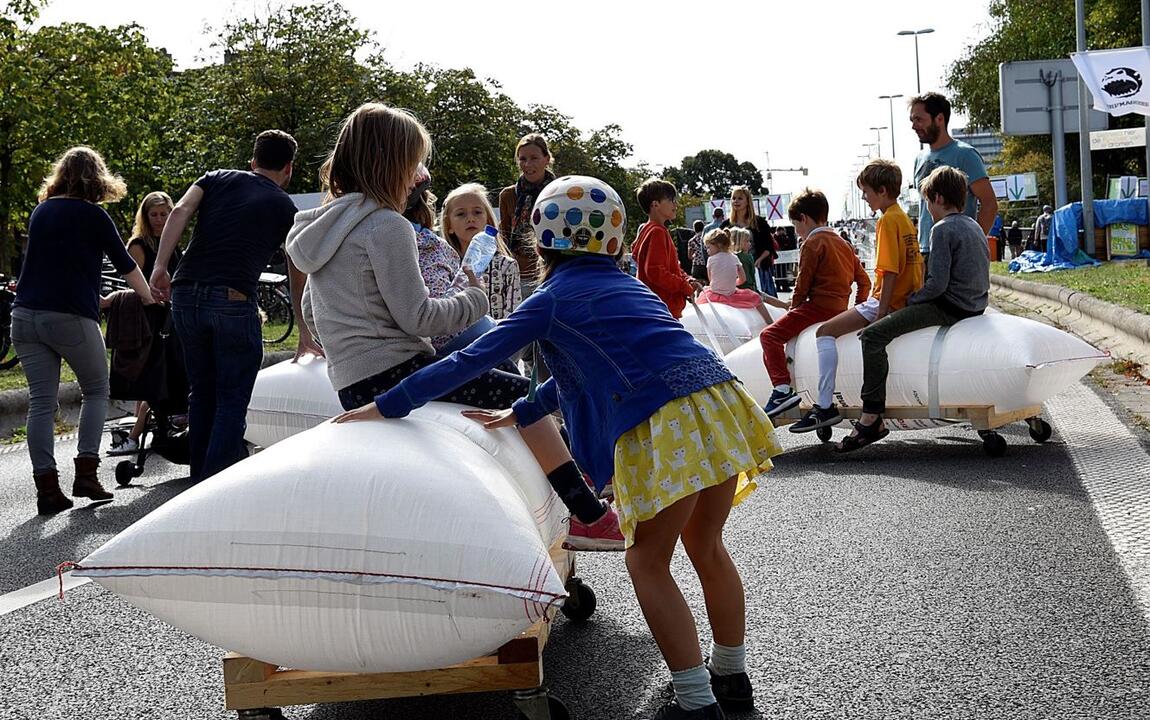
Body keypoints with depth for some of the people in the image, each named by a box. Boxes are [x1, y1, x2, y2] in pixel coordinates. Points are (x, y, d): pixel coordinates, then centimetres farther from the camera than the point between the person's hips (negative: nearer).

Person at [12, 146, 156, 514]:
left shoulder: (41, 211, 15)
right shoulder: (92, 215, -2)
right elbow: (124, 263, 7)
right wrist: (148, 298, 25)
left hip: (25, 315, 5)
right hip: (70, 318, -5)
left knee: (41, 402, 4)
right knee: (96, 390, 13)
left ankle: (46, 487, 0)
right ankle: (86, 473, 3)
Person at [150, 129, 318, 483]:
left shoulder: (217, 178, 19)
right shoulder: (286, 208, 14)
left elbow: (180, 211, -1)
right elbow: (298, 279, 21)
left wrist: (161, 266, -7)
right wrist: (305, 334, 30)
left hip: (186, 294, 4)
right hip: (232, 301, -4)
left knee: (202, 393, 16)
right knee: (232, 399, 4)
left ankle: (199, 478, 23)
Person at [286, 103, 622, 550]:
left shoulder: (322, 227, 15)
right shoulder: (386, 225, -14)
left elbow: (312, 313, 23)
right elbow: (417, 316, -15)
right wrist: (475, 299, 0)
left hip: (353, 387, 10)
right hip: (396, 374, -10)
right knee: (522, 396, 0)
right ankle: (590, 517, -2)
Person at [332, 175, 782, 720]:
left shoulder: (552, 298, 5)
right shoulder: (626, 285, 26)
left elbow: (472, 361, 4)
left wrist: (387, 406, 9)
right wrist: (519, 414, 37)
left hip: (664, 425, -7)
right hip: (719, 397, 7)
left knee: (648, 563, 6)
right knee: (706, 547, 22)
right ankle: (732, 675, 33)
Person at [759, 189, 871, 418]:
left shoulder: (812, 244, -7)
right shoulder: (842, 242, 20)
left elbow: (802, 285, -9)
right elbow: (863, 280, 20)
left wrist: (794, 309, 3)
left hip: (819, 305, -10)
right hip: (840, 308, 10)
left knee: (770, 335, -17)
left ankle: (783, 388, -32)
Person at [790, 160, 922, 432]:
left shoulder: (887, 220, -13)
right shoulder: (904, 218, 16)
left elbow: (890, 272, -20)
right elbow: (915, 264, 19)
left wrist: (880, 314, -22)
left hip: (889, 301, -11)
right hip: (909, 301, 11)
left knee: (826, 331, -14)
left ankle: (825, 406, -21)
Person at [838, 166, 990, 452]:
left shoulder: (942, 229, -13)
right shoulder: (974, 226, 16)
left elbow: (937, 283, -22)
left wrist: (910, 300, -5)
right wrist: (917, 298, 21)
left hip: (948, 308, -11)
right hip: (974, 306, 11)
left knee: (872, 335, -17)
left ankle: (872, 418, -22)